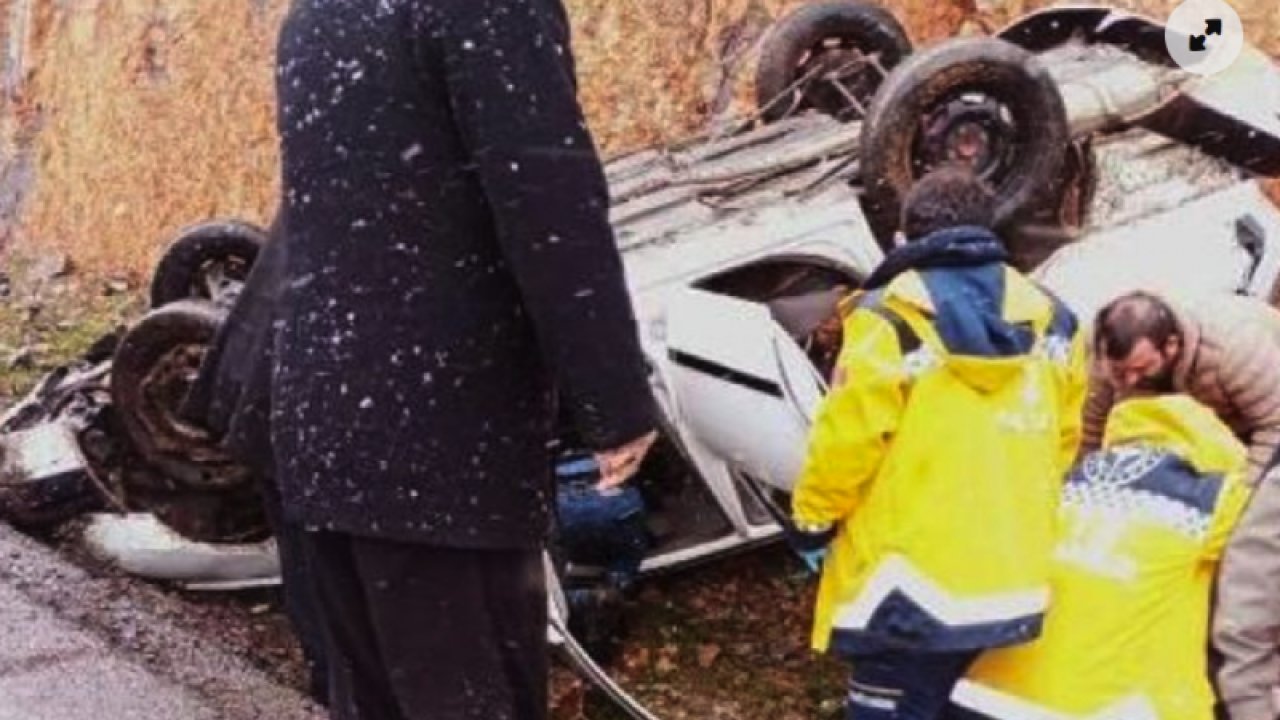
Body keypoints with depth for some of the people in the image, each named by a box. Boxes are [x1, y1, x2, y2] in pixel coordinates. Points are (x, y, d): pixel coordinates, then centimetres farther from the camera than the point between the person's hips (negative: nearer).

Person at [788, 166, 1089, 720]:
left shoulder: (892, 320, -12)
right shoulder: (1050, 322, 8)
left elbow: (846, 439, -13)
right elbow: (1064, 440, 14)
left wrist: (812, 522, 3)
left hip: (910, 575, -7)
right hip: (1008, 576, 7)